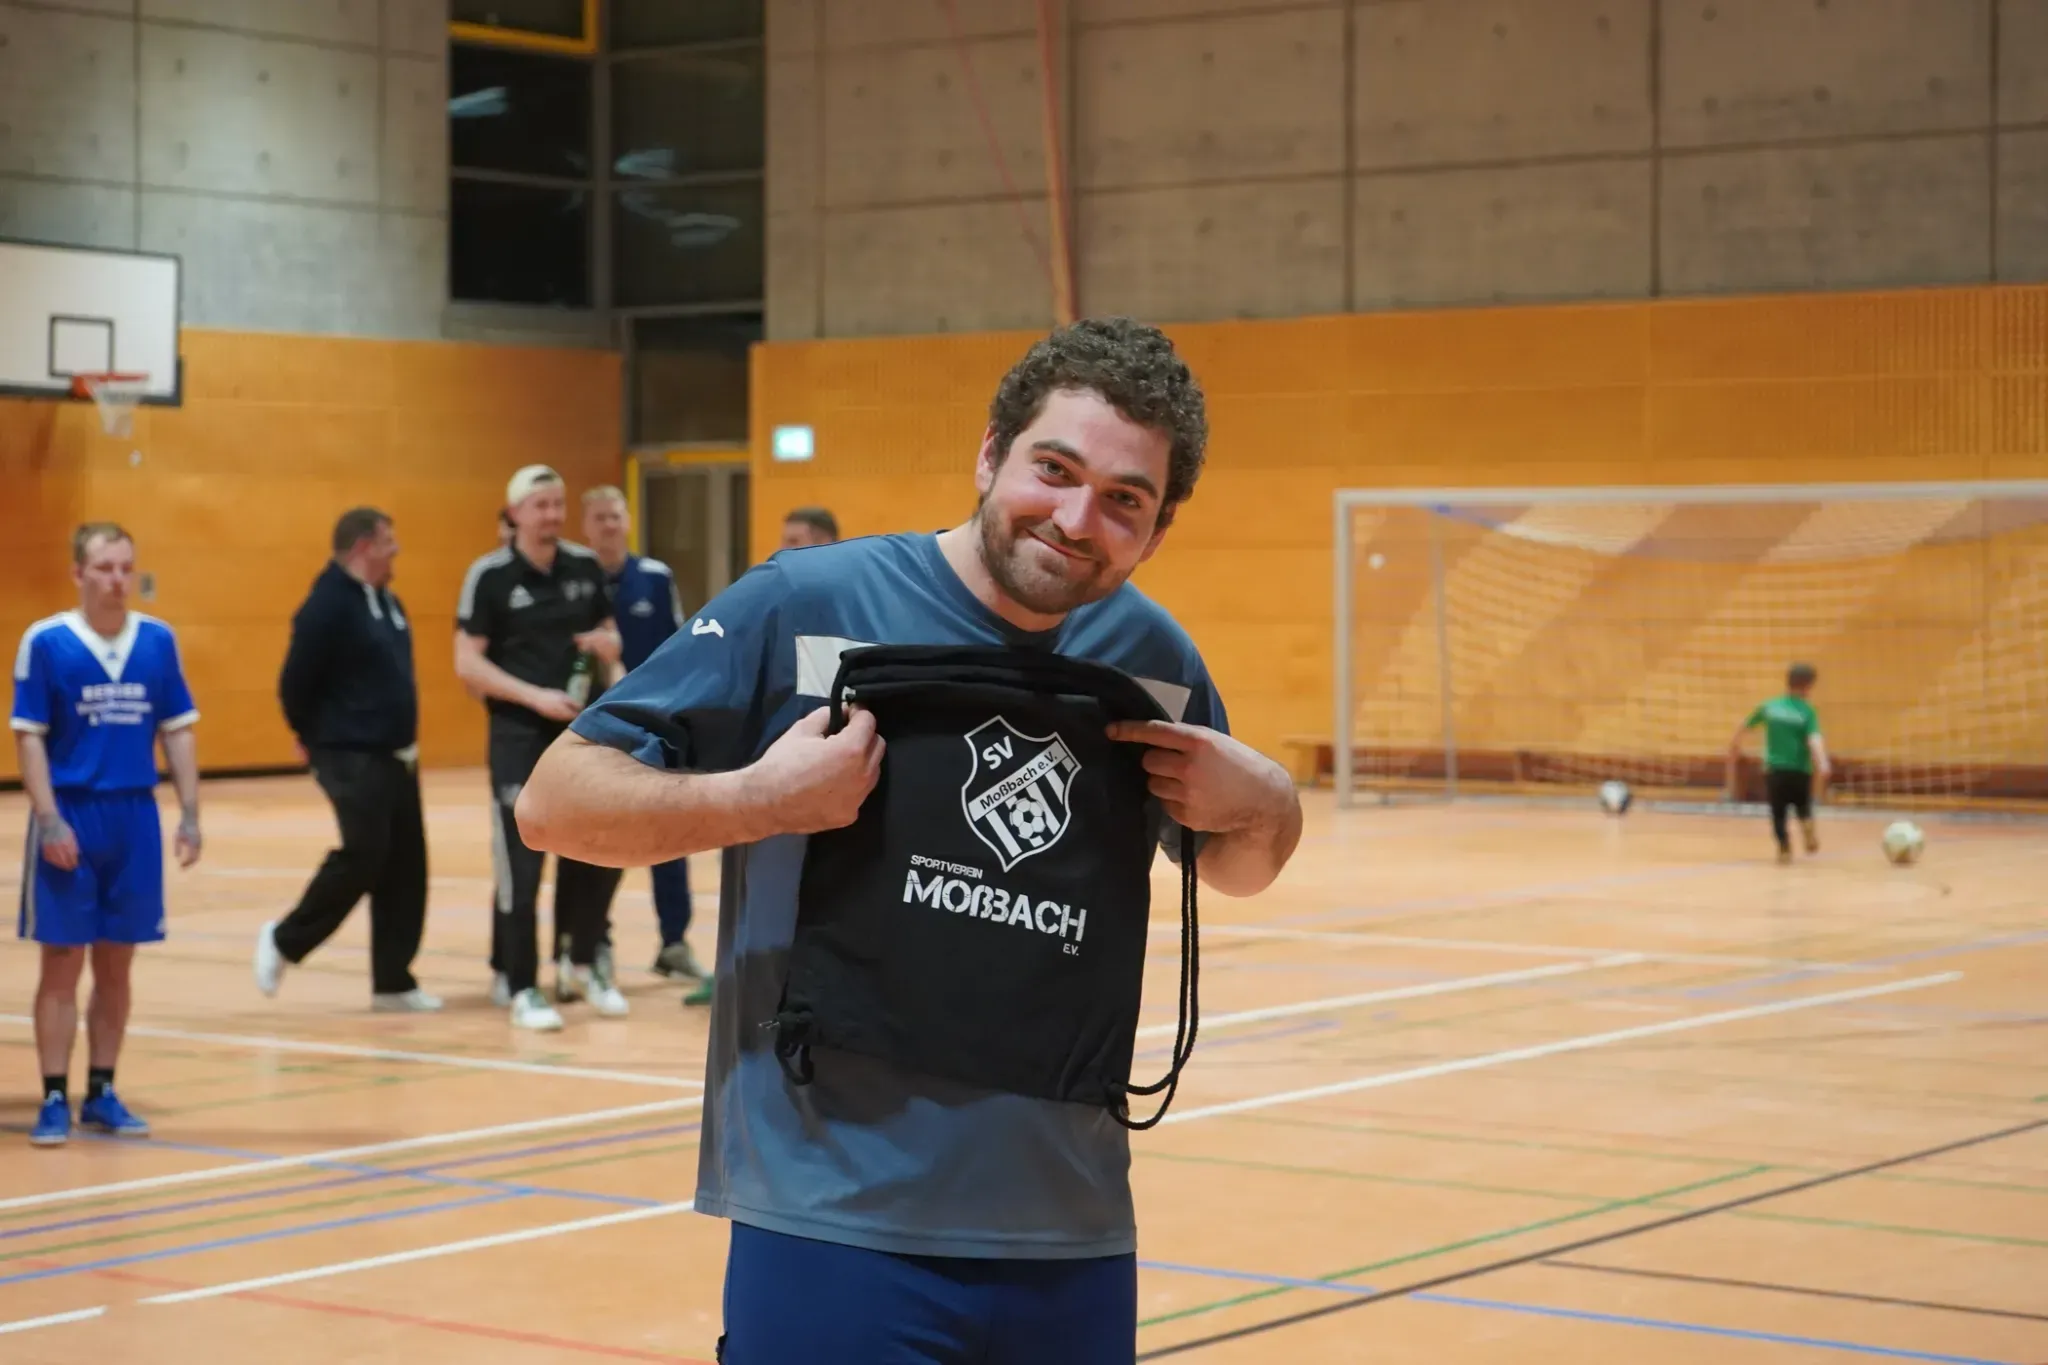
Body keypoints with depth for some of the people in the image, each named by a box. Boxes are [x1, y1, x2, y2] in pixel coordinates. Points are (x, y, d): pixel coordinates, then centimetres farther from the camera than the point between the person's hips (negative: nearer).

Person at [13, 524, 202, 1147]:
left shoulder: (158, 640, 4)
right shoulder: (45, 642, -6)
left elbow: (178, 730, 9)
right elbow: (29, 737, -6)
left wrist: (189, 813, 2)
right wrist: (49, 820, -13)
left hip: (135, 816, 4)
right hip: (70, 816, -3)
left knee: (116, 964, 9)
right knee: (63, 963, 0)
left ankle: (101, 1094, 19)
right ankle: (54, 1100, 7)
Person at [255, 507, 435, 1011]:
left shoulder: (386, 601, 12)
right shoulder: (328, 605, -16)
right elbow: (295, 682, -15)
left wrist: (401, 734, 14)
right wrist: (314, 737, -2)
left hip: (396, 756, 9)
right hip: (352, 759, -9)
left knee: (405, 865, 6)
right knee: (362, 857, -12)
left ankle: (393, 980, 12)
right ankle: (284, 940, 8)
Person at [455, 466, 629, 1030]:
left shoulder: (586, 567, 6)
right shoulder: (490, 576, -7)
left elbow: (607, 637, 19)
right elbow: (467, 664, -8)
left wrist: (608, 646, -5)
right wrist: (536, 695, -17)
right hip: (519, 735, -4)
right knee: (521, 863, -4)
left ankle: (581, 962, 26)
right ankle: (521, 988, 5)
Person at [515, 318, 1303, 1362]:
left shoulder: (1154, 659, 5)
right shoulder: (800, 609, -9)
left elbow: (1236, 871, 22)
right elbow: (551, 805, -6)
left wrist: (1265, 805, -1)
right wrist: (757, 800, -22)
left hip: (1074, 1245, 5)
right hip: (835, 1235, -4)